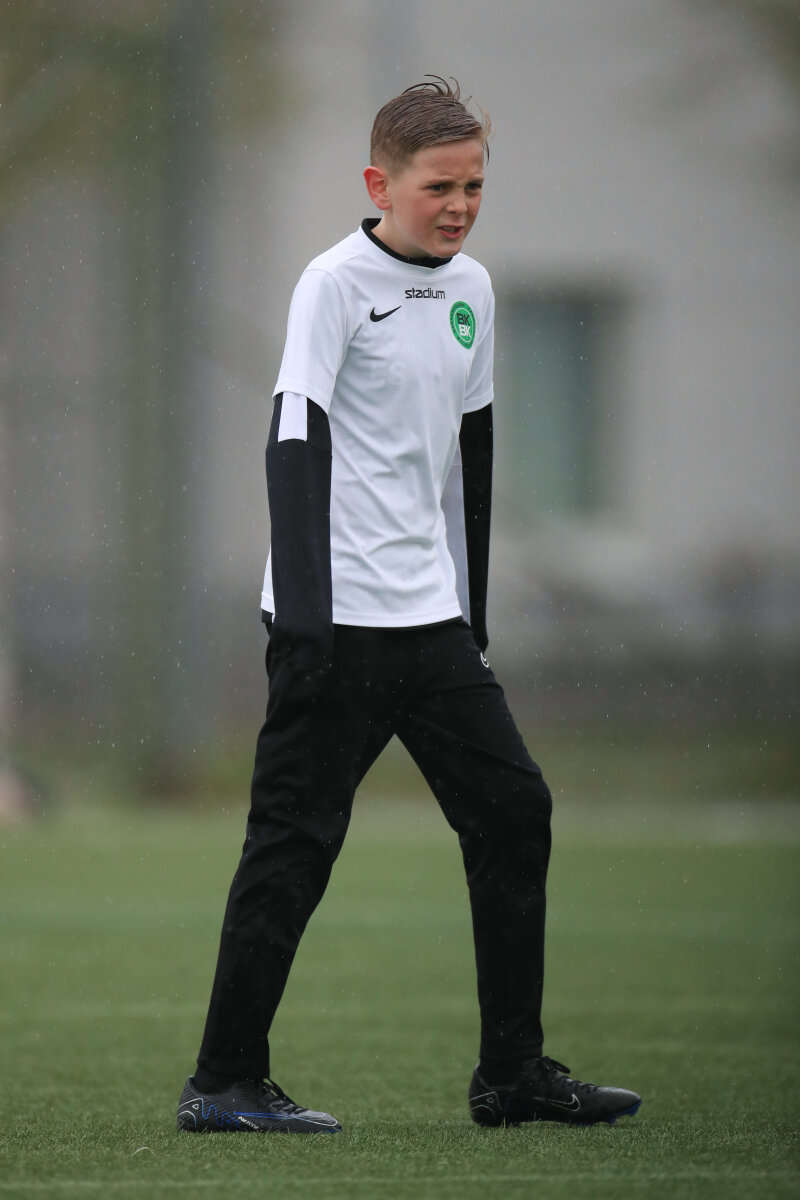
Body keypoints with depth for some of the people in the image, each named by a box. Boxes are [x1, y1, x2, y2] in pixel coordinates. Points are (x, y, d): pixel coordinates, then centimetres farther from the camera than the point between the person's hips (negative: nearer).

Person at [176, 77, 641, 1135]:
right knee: (295, 843, -6)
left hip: (432, 616, 8)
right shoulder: (337, 284, -10)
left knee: (514, 810, 6)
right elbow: (295, 444, -17)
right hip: (339, 617, -8)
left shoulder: (471, 289, 13)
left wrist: (473, 612, 22)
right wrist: (305, 618, -25)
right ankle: (224, 1083, 0)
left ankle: (513, 1071, 13)